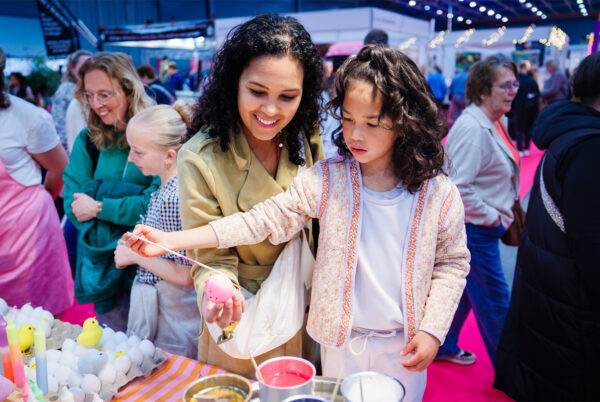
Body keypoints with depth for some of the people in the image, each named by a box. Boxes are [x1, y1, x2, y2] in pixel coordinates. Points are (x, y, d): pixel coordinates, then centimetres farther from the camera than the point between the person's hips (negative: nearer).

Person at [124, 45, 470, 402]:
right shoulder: (325, 181, -14)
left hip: (404, 345, 0)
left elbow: (452, 265, -2)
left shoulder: (439, 195, -13)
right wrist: (170, 240, -22)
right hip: (341, 339, 1)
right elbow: (263, 219, -16)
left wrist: (432, 330, -12)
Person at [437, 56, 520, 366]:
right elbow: (458, 186, -29)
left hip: (481, 227, 10)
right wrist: (491, 217, -19)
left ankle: (444, 347, 39)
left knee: (463, 291, 21)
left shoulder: (493, 123, 9)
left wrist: (505, 213, 13)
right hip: (475, 228, -10)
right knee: (494, 304, 4)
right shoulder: (472, 127, -23)